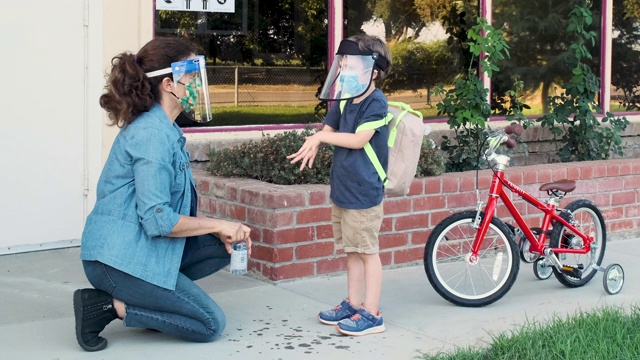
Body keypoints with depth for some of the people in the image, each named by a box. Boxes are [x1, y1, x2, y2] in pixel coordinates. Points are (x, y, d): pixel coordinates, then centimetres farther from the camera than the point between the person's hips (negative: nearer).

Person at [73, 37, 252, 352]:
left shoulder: (162, 129, 11)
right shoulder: (152, 134, -20)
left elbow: (176, 204, 14)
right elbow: (158, 219, -25)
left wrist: (221, 232, 1)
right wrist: (218, 224, -12)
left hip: (138, 248, 9)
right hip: (119, 258, -9)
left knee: (223, 247, 11)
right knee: (211, 324, -2)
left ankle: (143, 294, 8)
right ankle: (109, 306, -4)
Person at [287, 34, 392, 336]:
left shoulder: (376, 102, -13)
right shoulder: (344, 100, 10)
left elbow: (358, 139, -19)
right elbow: (328, 130, 14)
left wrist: (321, 137, -13)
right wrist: (314, 142, -9)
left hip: (364, 191, -8)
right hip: (341, 187, 8)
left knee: (367, 251, -1)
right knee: (352, 251, 16)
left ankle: (371, 314, 5)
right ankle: (353, 304, 27)